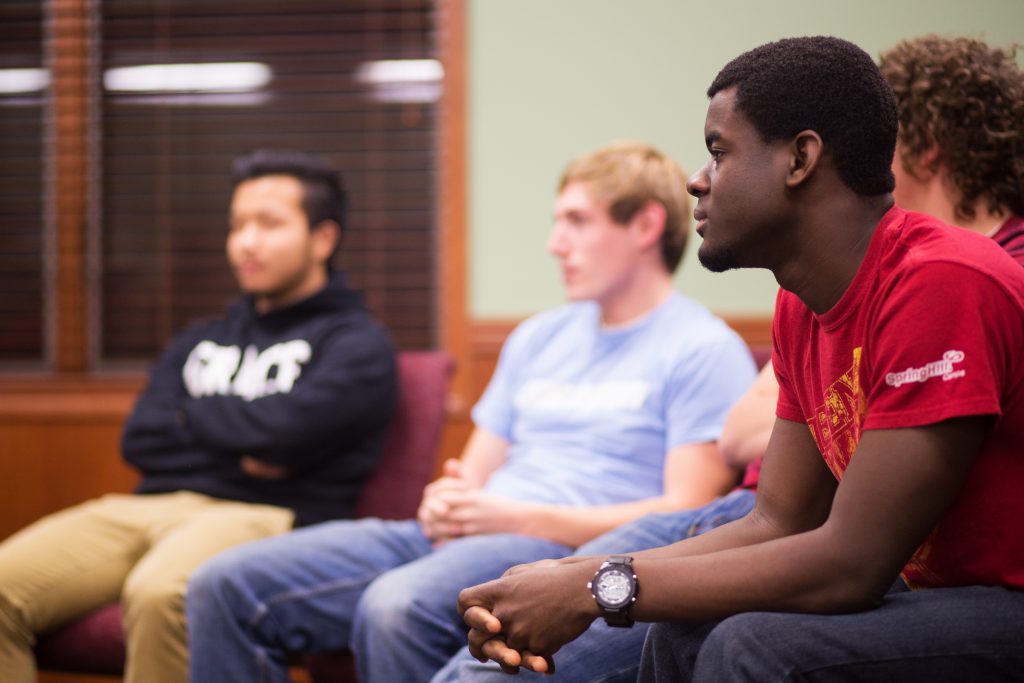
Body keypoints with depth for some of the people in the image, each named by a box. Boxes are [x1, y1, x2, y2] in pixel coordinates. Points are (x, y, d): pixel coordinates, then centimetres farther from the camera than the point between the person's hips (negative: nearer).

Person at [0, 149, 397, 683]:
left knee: (159, 594, -41)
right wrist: (238, 445, -2)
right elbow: (139, 441, 13)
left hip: (263, 515, -6)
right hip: (150, 507, 6)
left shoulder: (356, 343, 9)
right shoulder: (200, 342, 28)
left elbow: (285, 429, -10)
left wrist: (192, 414, 8)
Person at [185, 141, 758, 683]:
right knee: (225, 587, -9)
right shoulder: (539, 337, 27)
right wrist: (446, 503, 2)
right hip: (456, 540, 8)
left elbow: (686, 513, -10)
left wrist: (522, 519, -14)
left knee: (397, 606, -39)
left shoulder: (703, 350, 1)